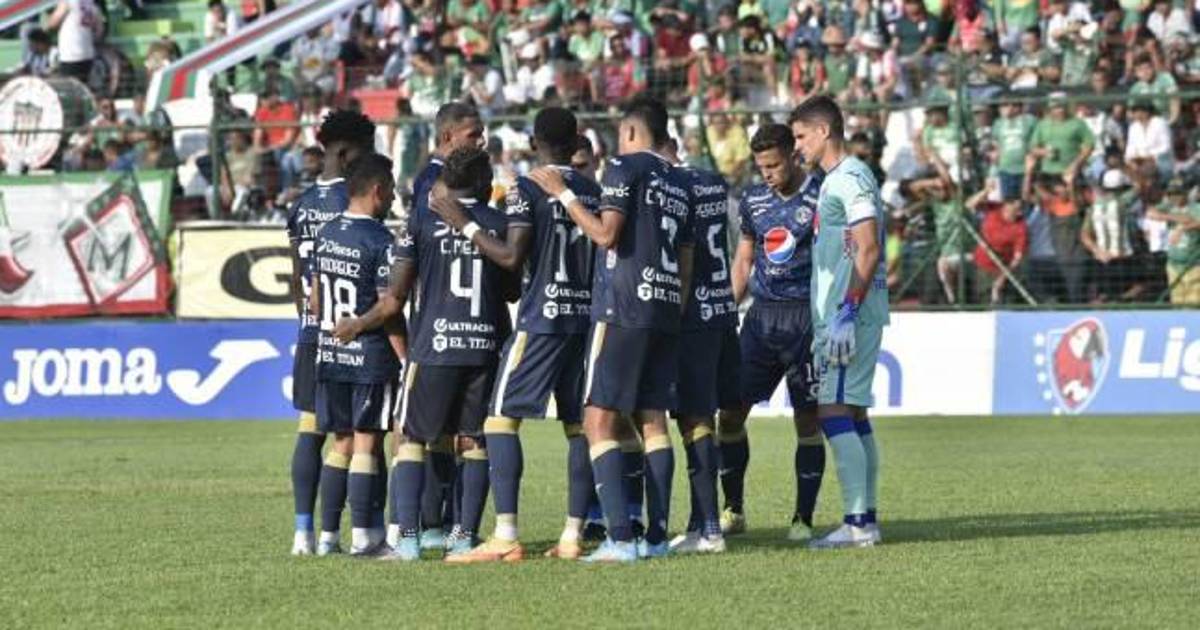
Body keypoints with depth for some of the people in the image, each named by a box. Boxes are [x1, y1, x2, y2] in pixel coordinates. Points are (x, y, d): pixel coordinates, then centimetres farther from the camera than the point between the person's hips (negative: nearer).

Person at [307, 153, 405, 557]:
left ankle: (328, 534, 11)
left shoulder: (325, 235, 8)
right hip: (371, 355, -6)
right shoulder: (380, 242, -14)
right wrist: (407, 359, -10)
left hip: (330, 353, 6)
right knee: (366, 443, -1)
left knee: (341, 442, 12)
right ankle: (363, 535, 0)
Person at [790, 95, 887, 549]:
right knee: (853, 415, 11)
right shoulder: (834, 180, 19)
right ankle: (866, 519, 13)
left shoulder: (851, 178, -12)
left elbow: (868, 249, -19)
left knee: (833, 412, -12)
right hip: (837, 315, 10)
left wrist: (846, 314, -23)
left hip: (848, 312, -10)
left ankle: (857, 523, -14)